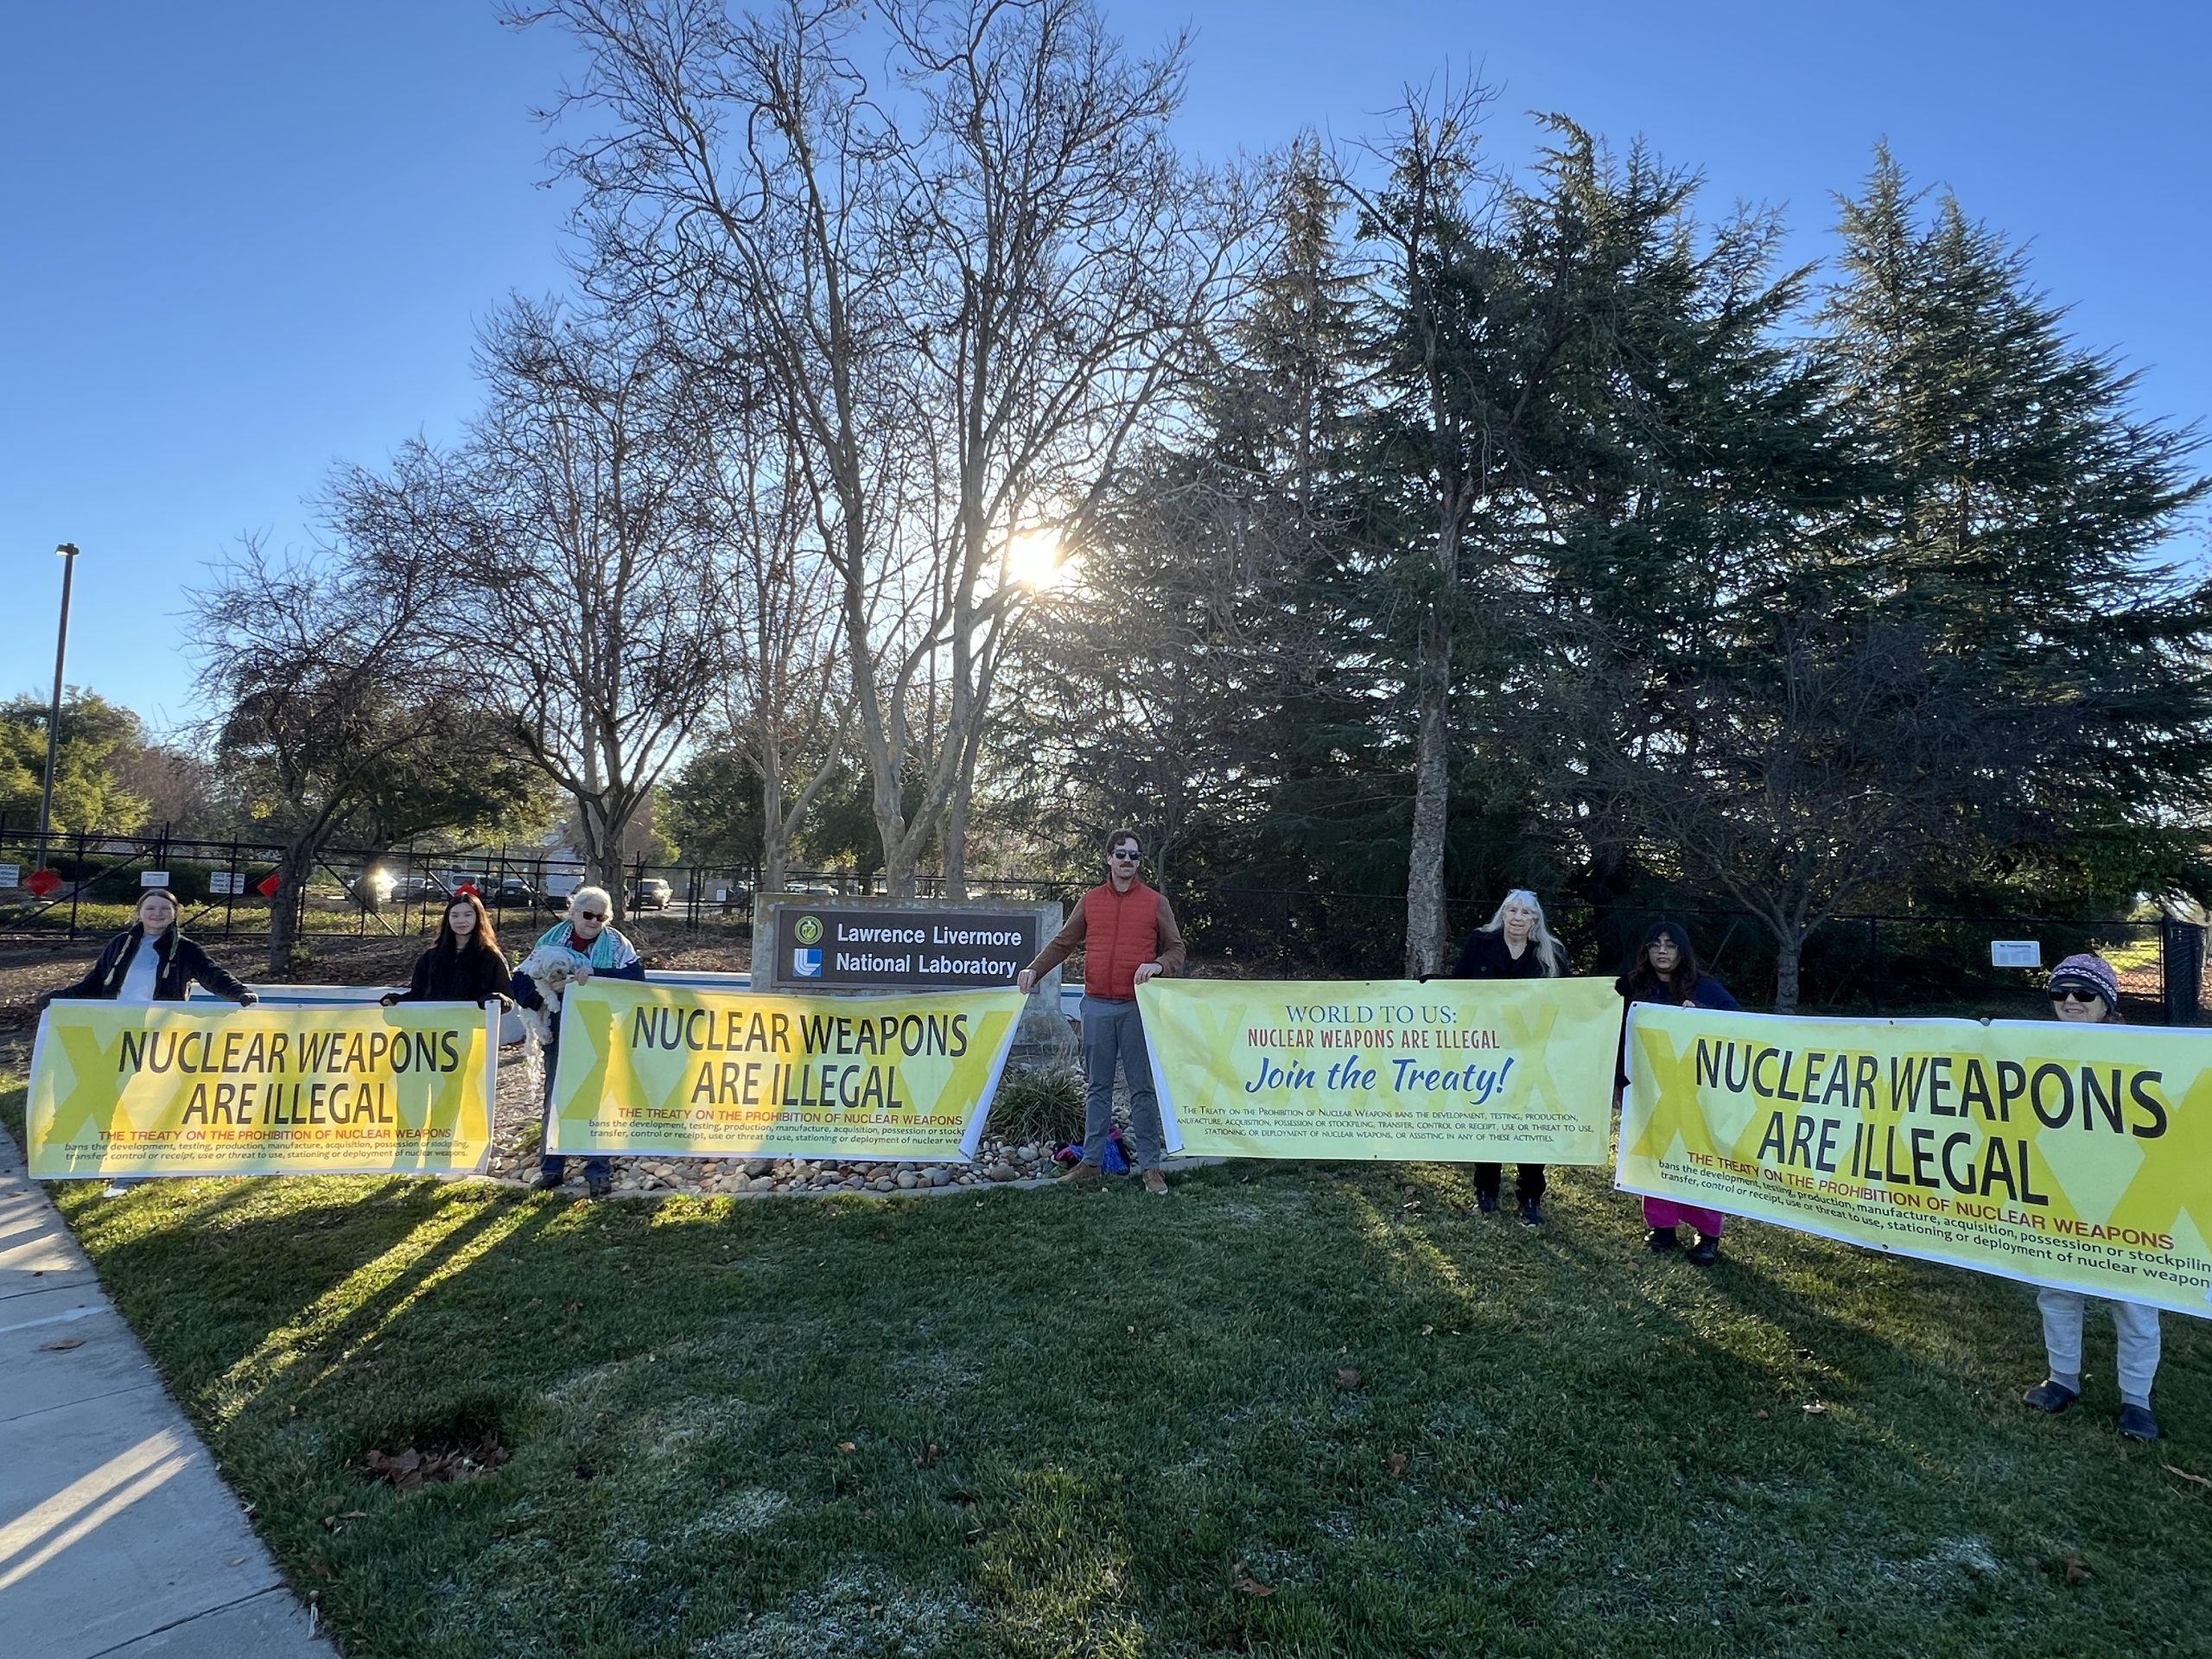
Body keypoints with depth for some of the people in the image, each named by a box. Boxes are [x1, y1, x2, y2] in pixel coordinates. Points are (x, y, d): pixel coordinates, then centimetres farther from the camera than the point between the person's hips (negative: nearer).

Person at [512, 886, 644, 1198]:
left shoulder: (616, 944, -1)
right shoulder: (551, 939, 4)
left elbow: (636, 976, -16)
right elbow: (521, 979, 4)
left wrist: (595, 974, -27)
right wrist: (539, 995, -15)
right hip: (560, 1032, 2)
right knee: (556, 1097, 10)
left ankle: (599, 1169, 10)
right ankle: (551, 1166, 22)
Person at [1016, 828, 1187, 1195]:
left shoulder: (1155, 902, 5)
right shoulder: (1090, 901, 10)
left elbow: (1176, 948, 6)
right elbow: (1063, 943, 11)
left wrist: (1158, 964, -15)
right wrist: (1034, 969, -2)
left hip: (1138, 1006, -2)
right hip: (1097, 1006, 2)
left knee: (1142, 1088, 2)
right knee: (1096, 1087, 9)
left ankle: (1150, 1166, 7)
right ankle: (1091, 1161, 15)